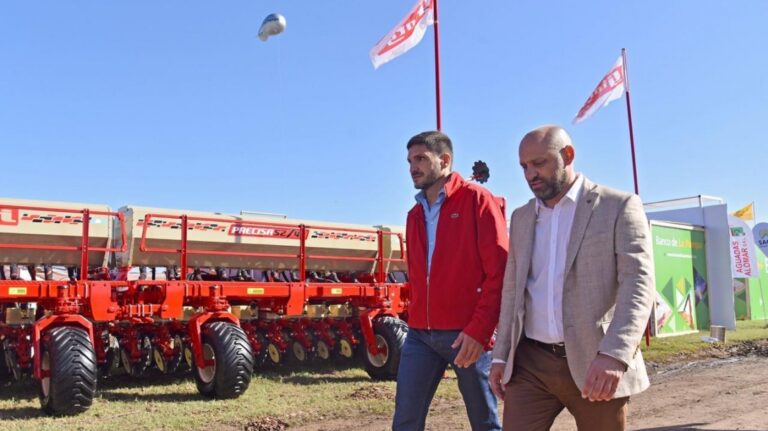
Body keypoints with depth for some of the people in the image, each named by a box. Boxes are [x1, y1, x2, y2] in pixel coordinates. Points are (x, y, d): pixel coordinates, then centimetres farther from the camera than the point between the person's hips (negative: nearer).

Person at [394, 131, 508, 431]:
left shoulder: (477, 200, -4)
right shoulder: (415, 214, 17)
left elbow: (500, 270, -10)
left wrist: (480, 329, -16)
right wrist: (416, 319, 14)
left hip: (467, 334, -6)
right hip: (420, 334, 6)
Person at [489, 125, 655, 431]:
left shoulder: (619, 206, -2)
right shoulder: (521, 218, 14)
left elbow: (638, 284, -12)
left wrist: (614, 355, -25)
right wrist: (500, 355, 10)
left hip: (596, 364, -4)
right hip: (530, 363, 4)